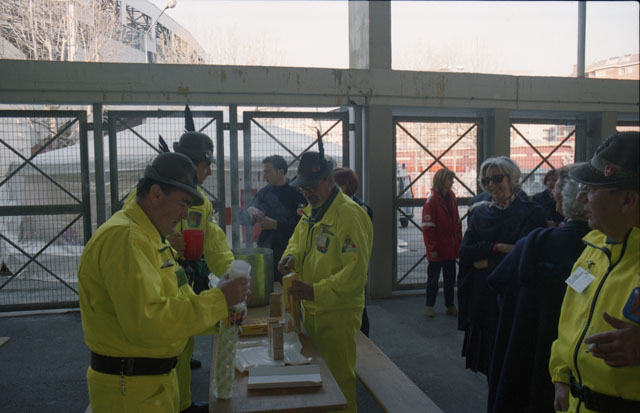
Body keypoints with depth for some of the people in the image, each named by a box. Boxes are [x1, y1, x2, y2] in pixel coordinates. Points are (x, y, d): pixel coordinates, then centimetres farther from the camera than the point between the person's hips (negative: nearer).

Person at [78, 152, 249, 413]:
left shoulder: (150, 237, 13)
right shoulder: (124, 238, -22)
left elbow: (173, 302, 17)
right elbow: (146, 321, -30)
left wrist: (221, 316, 4)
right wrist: (218, 300, -24)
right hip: (131, 390, -10)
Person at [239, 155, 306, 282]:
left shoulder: (297, 192, -4)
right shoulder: (264, 193, 11)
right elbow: (243, 218, 8)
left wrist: (275, 225, -16)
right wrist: (250, 210, -14)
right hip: (265, 251, 4)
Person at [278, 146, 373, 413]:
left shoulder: (350, 214, -21)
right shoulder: (311, 211, 8)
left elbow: (356, 271, -25)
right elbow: (297, 239, 21)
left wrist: (315, 291, -32)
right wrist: (291, 256, -3)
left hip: (338, 312, -8)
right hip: (310, 308, 8)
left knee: (339, 377, 6)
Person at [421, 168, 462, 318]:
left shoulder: (452, 198, 9)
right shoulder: (431, 201, -12)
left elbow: (457, 223, 16)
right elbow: (427, 227, -14)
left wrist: (459, 242, 10)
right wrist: (432, 248, -15)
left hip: (451, 249, 6)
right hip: (437, 250, -6)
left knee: (450, 278, 13)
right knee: (433, 278, 6)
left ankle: (450, 305, 25)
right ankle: (429, 306, 18)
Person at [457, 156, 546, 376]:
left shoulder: (531, 213, -4)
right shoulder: (480, 213, 9)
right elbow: (465, 253, 0)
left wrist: (486, 262, -9)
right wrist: (497, 247, -13)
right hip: (482, 299, 4)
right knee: (488, 359, 11)